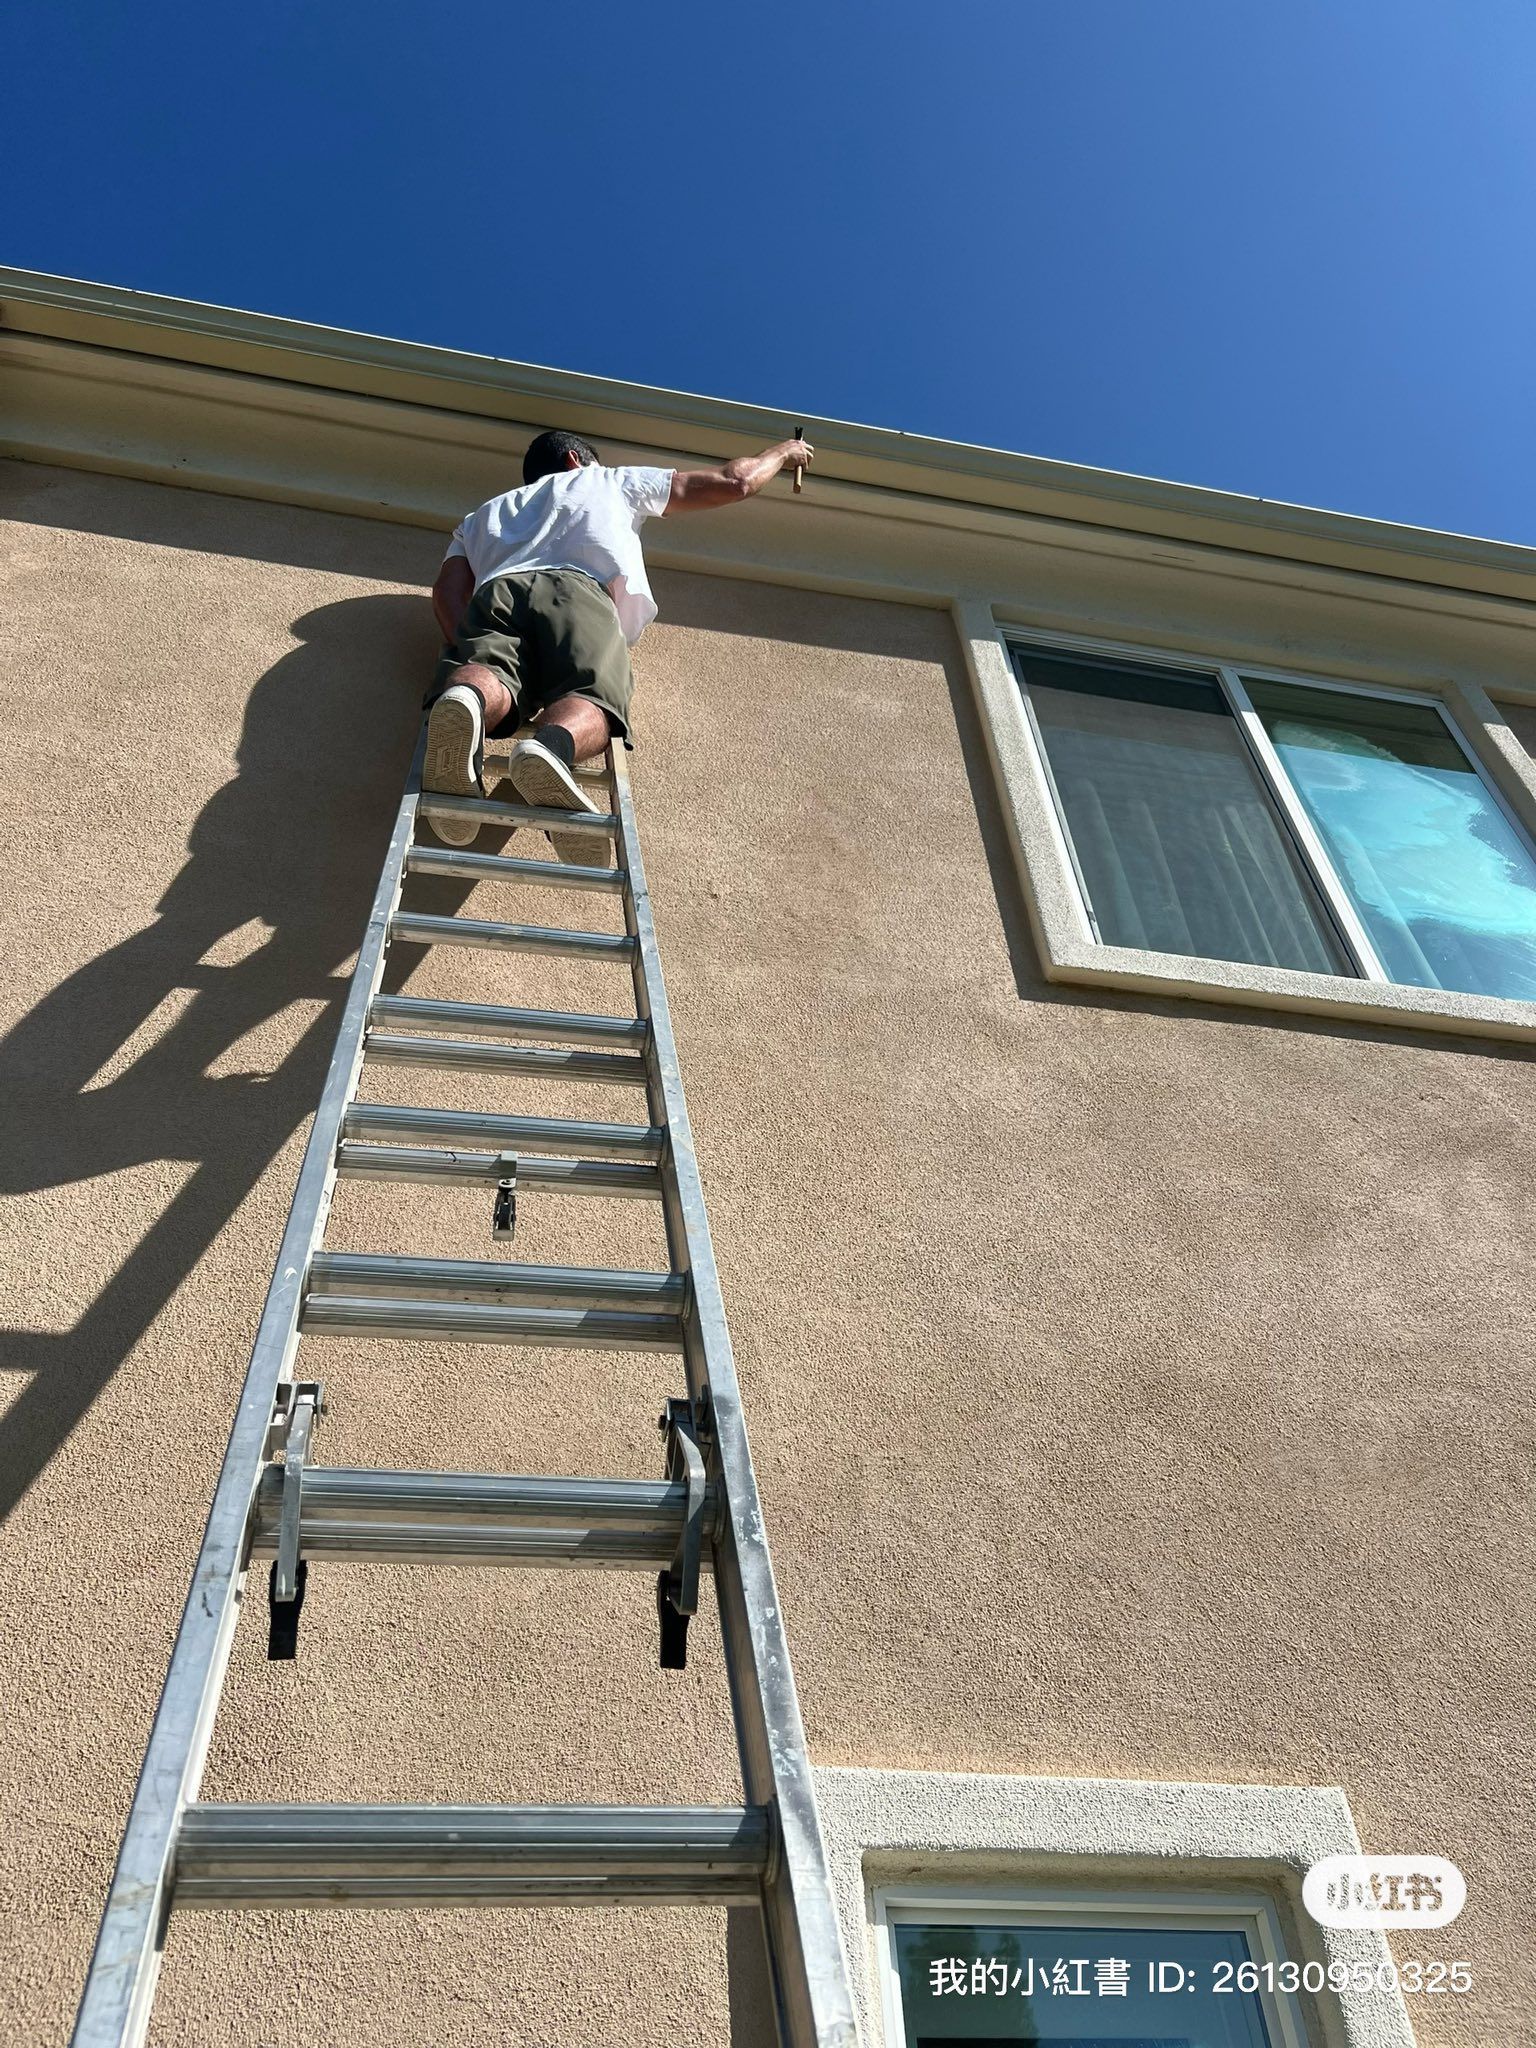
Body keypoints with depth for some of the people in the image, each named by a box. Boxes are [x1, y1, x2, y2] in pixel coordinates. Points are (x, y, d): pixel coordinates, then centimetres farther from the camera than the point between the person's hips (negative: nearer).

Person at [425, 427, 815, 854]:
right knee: (592, 696, -24)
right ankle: (551, 746, -60)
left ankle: (466, 699, -62)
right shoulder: (610, 482, 39)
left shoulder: (480, 517, 44)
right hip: (578, 588, -2)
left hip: (496, 590, 3)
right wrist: (783, 451, 58)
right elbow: (736, 482, 41)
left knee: (491, 680, -25)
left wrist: (467, 647, 10)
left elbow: (447, 590, 21)